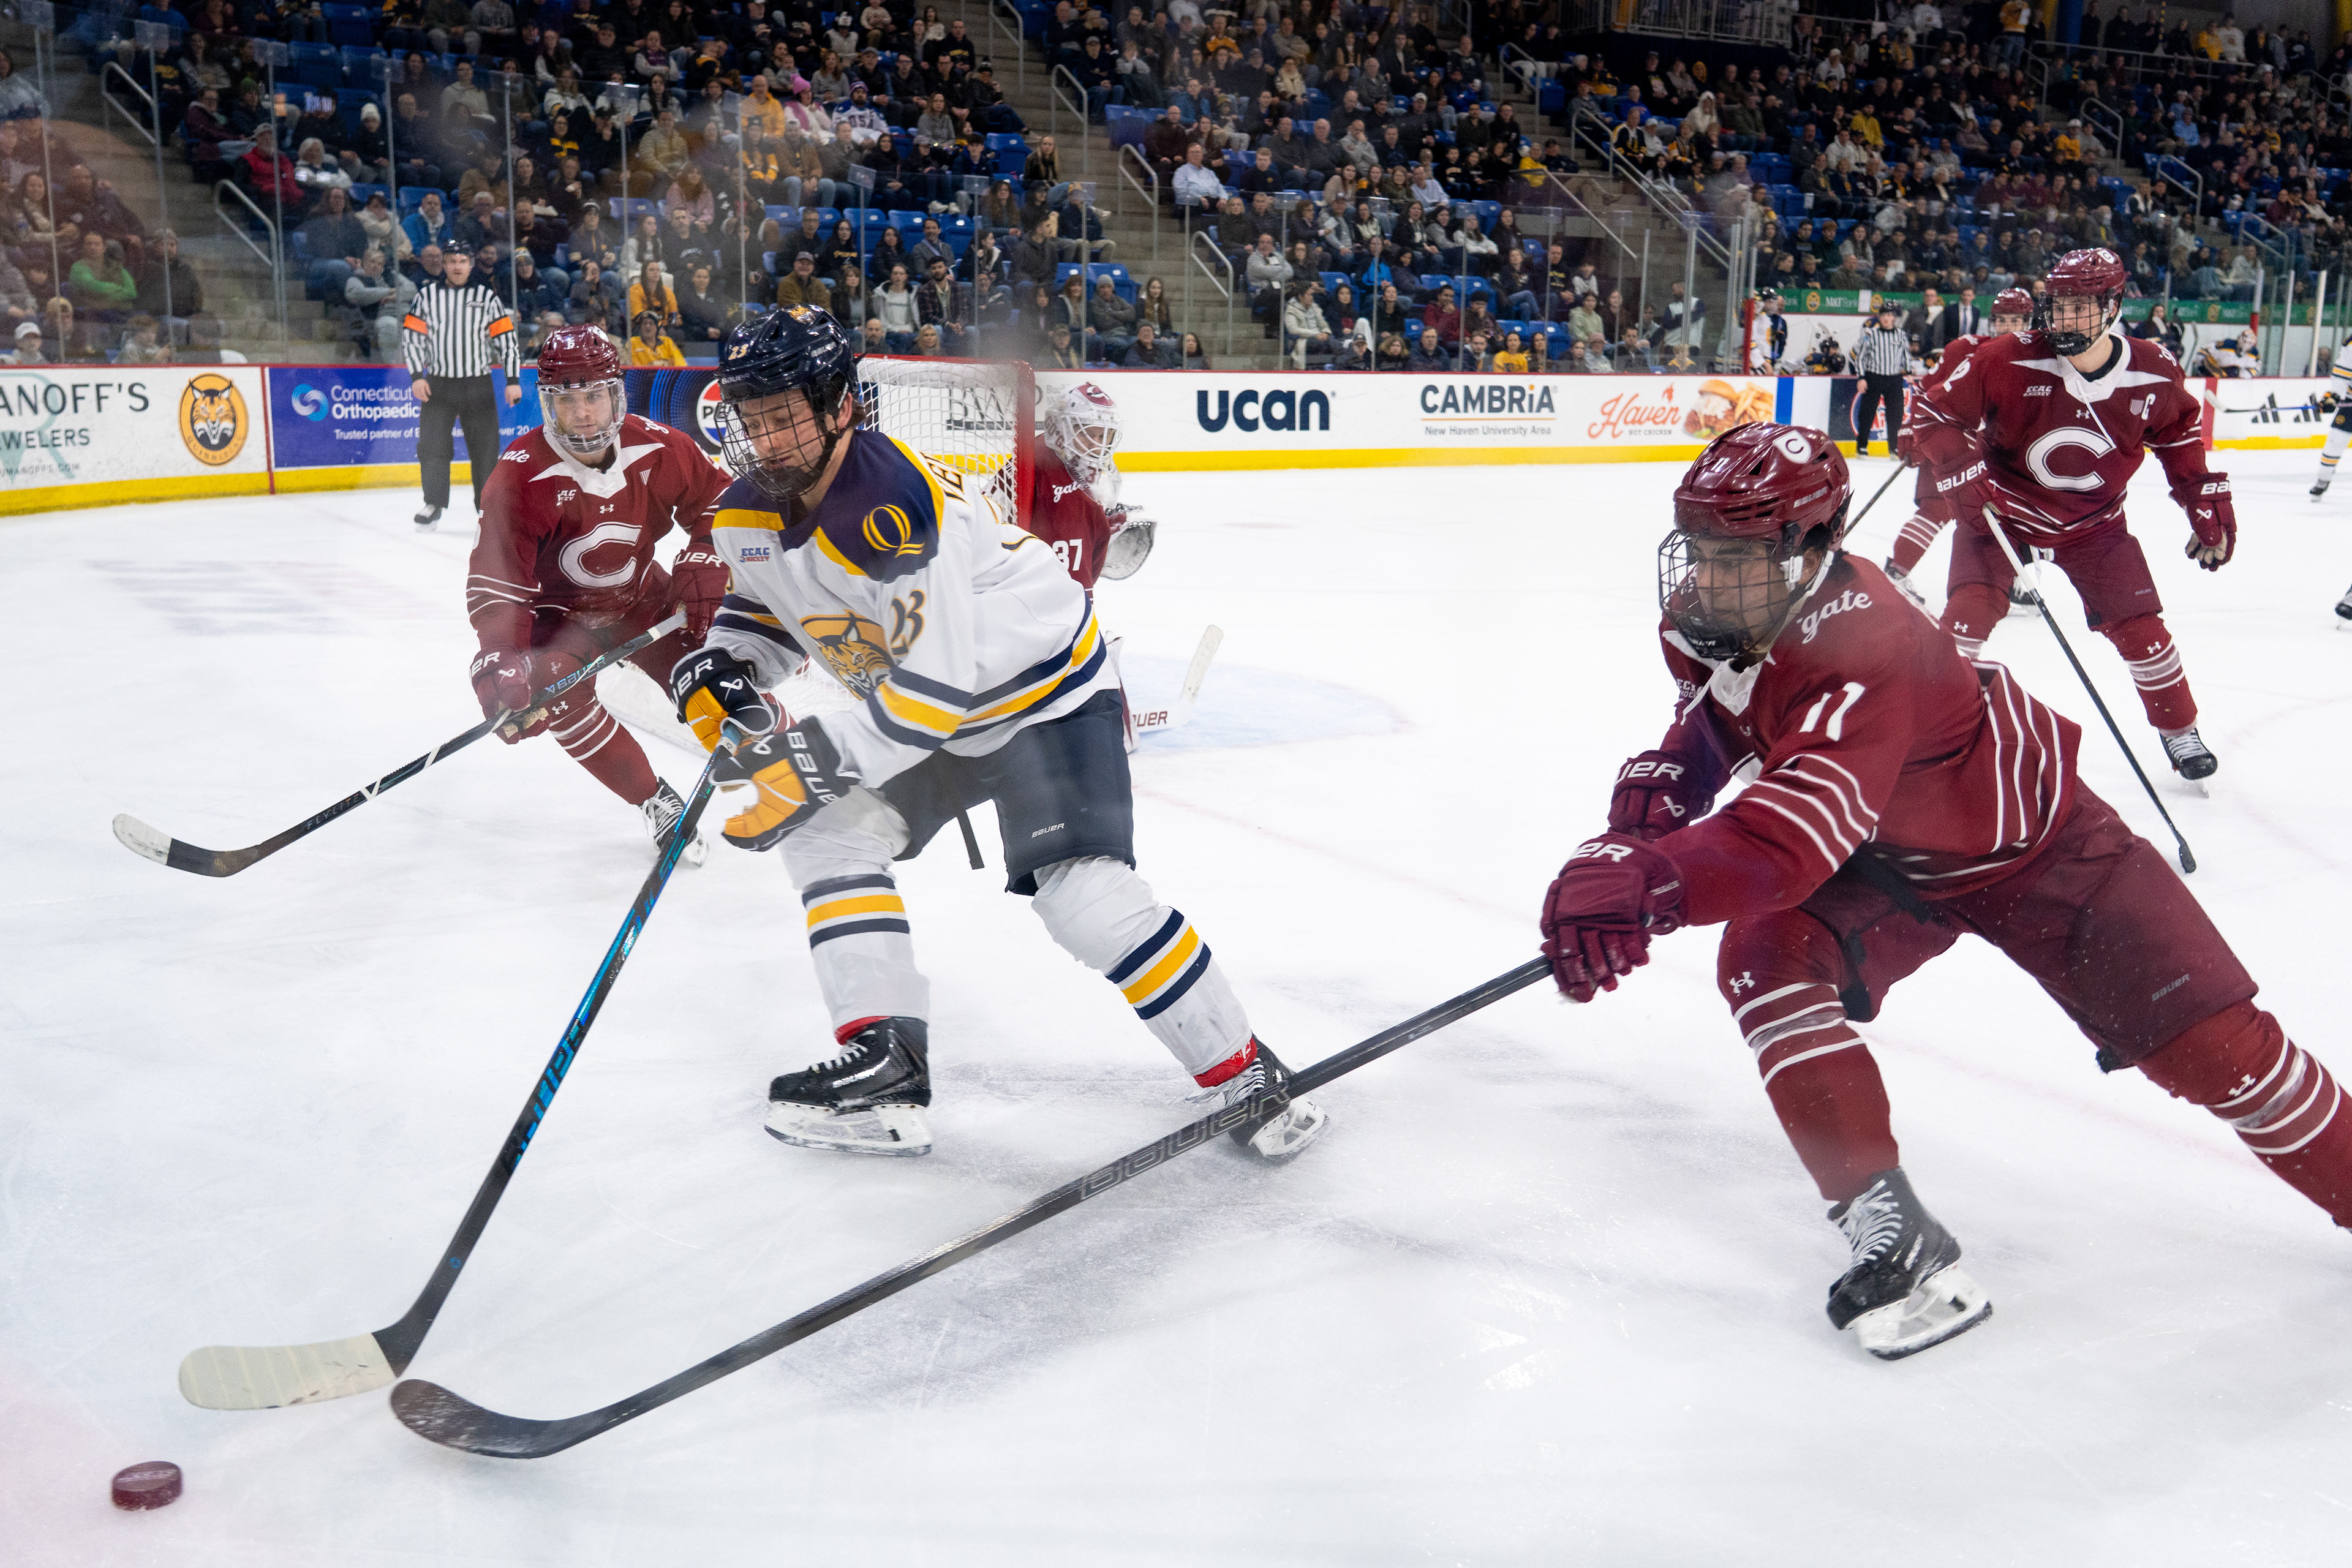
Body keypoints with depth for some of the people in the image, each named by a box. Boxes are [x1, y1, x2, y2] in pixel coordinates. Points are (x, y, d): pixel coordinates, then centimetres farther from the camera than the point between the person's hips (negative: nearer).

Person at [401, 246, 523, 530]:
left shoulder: (487, 296, 3)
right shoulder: (426, 295, 4)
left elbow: (506, 338, 3)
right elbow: (411, 336, 4)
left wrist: (513, 380, -4)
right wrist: (417, 376, -6)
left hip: (479, 384, 0)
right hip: (438, 383, 0)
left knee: (485, 447, 1)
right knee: (433, 445, -6)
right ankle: (434, 505, 1)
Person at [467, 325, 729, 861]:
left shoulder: (660, 448, -19)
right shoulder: (519, 478, -28)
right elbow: (495, 583, -30)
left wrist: (702, 566, -19)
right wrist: (501, 666, -42)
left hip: (642, 595, 3)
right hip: (560, 612, -3)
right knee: (557, 692, -29)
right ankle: (656, 804, -15)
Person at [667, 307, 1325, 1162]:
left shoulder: (896, 501, -32)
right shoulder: (748, 517, -5)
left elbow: (942, 684, -36)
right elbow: (768, 606, 16)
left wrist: (820, 761, -35)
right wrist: (721, 663, -6)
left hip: (1045, 688, -9)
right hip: (918, 711, 9)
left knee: (1082, 892, -21)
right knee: (829, 830, -3)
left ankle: (1246, 1076, -9)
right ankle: (885, 1062, 0)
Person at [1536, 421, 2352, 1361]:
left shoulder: (1864, 656, -42)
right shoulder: (1708, 617, -17)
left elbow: (1792, 838, -55)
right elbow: (1716, 703, 8)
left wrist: (1653, 880, -70)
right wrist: (1662, 781, -10)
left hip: (2032, 841, -6)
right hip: (1885, 859, 6)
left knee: (2208, 1043, -7)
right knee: (1763, 961, -21)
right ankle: (1895, 1236, -16)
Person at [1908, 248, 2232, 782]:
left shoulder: (2153, 375, -13)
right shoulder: (2011, 361, -23)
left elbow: (2180, 433, 7)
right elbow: (1937, 412, -15)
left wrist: (2208, 504, 7)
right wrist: (1964, 476, -26)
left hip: (2094, 522, 2)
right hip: (2002, 509, -2)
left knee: (2139, 626, 0)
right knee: (1970, 611, -20)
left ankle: (2179, 730, 23)